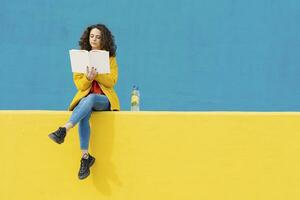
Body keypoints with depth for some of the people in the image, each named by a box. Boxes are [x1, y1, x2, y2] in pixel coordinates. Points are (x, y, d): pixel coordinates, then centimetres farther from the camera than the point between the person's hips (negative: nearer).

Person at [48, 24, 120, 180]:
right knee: (83, 114, -35)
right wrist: (88, 78, -19)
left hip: (104, 99, -1)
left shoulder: (110, 58, 9)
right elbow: (79, 84, 4)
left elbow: (111, 81, -4)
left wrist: (96, 74, -19)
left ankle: (63, 130, -50)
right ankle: (85, 157, -38)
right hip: (85, 98, 1)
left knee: (89, 99, -38)